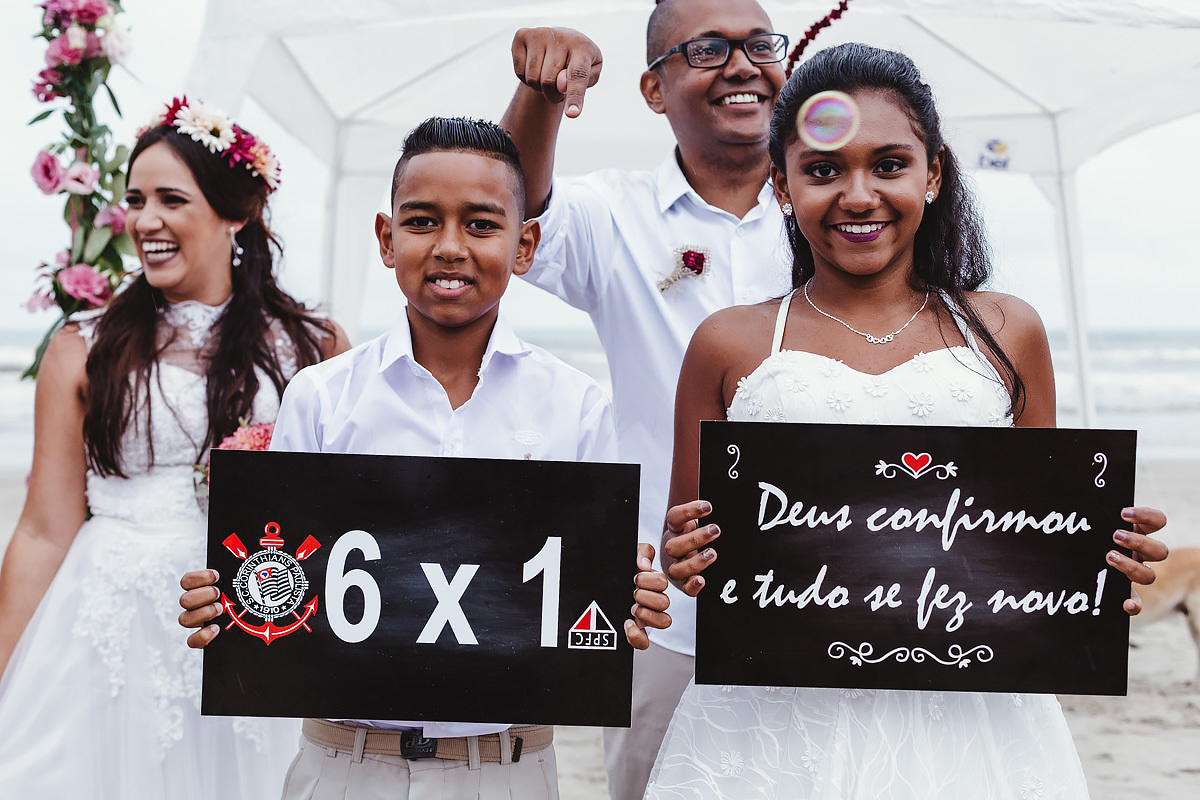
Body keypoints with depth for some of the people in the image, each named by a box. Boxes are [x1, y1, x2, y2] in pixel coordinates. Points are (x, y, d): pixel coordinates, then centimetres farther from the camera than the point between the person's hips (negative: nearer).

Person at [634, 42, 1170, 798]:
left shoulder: (1005, 332, 7)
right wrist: (686, 556, -12)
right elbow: (690, 551, 10)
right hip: (776, 720, -1)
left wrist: (1110, 554, -6)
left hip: (969, 712, 1)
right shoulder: (730, 345, 4)